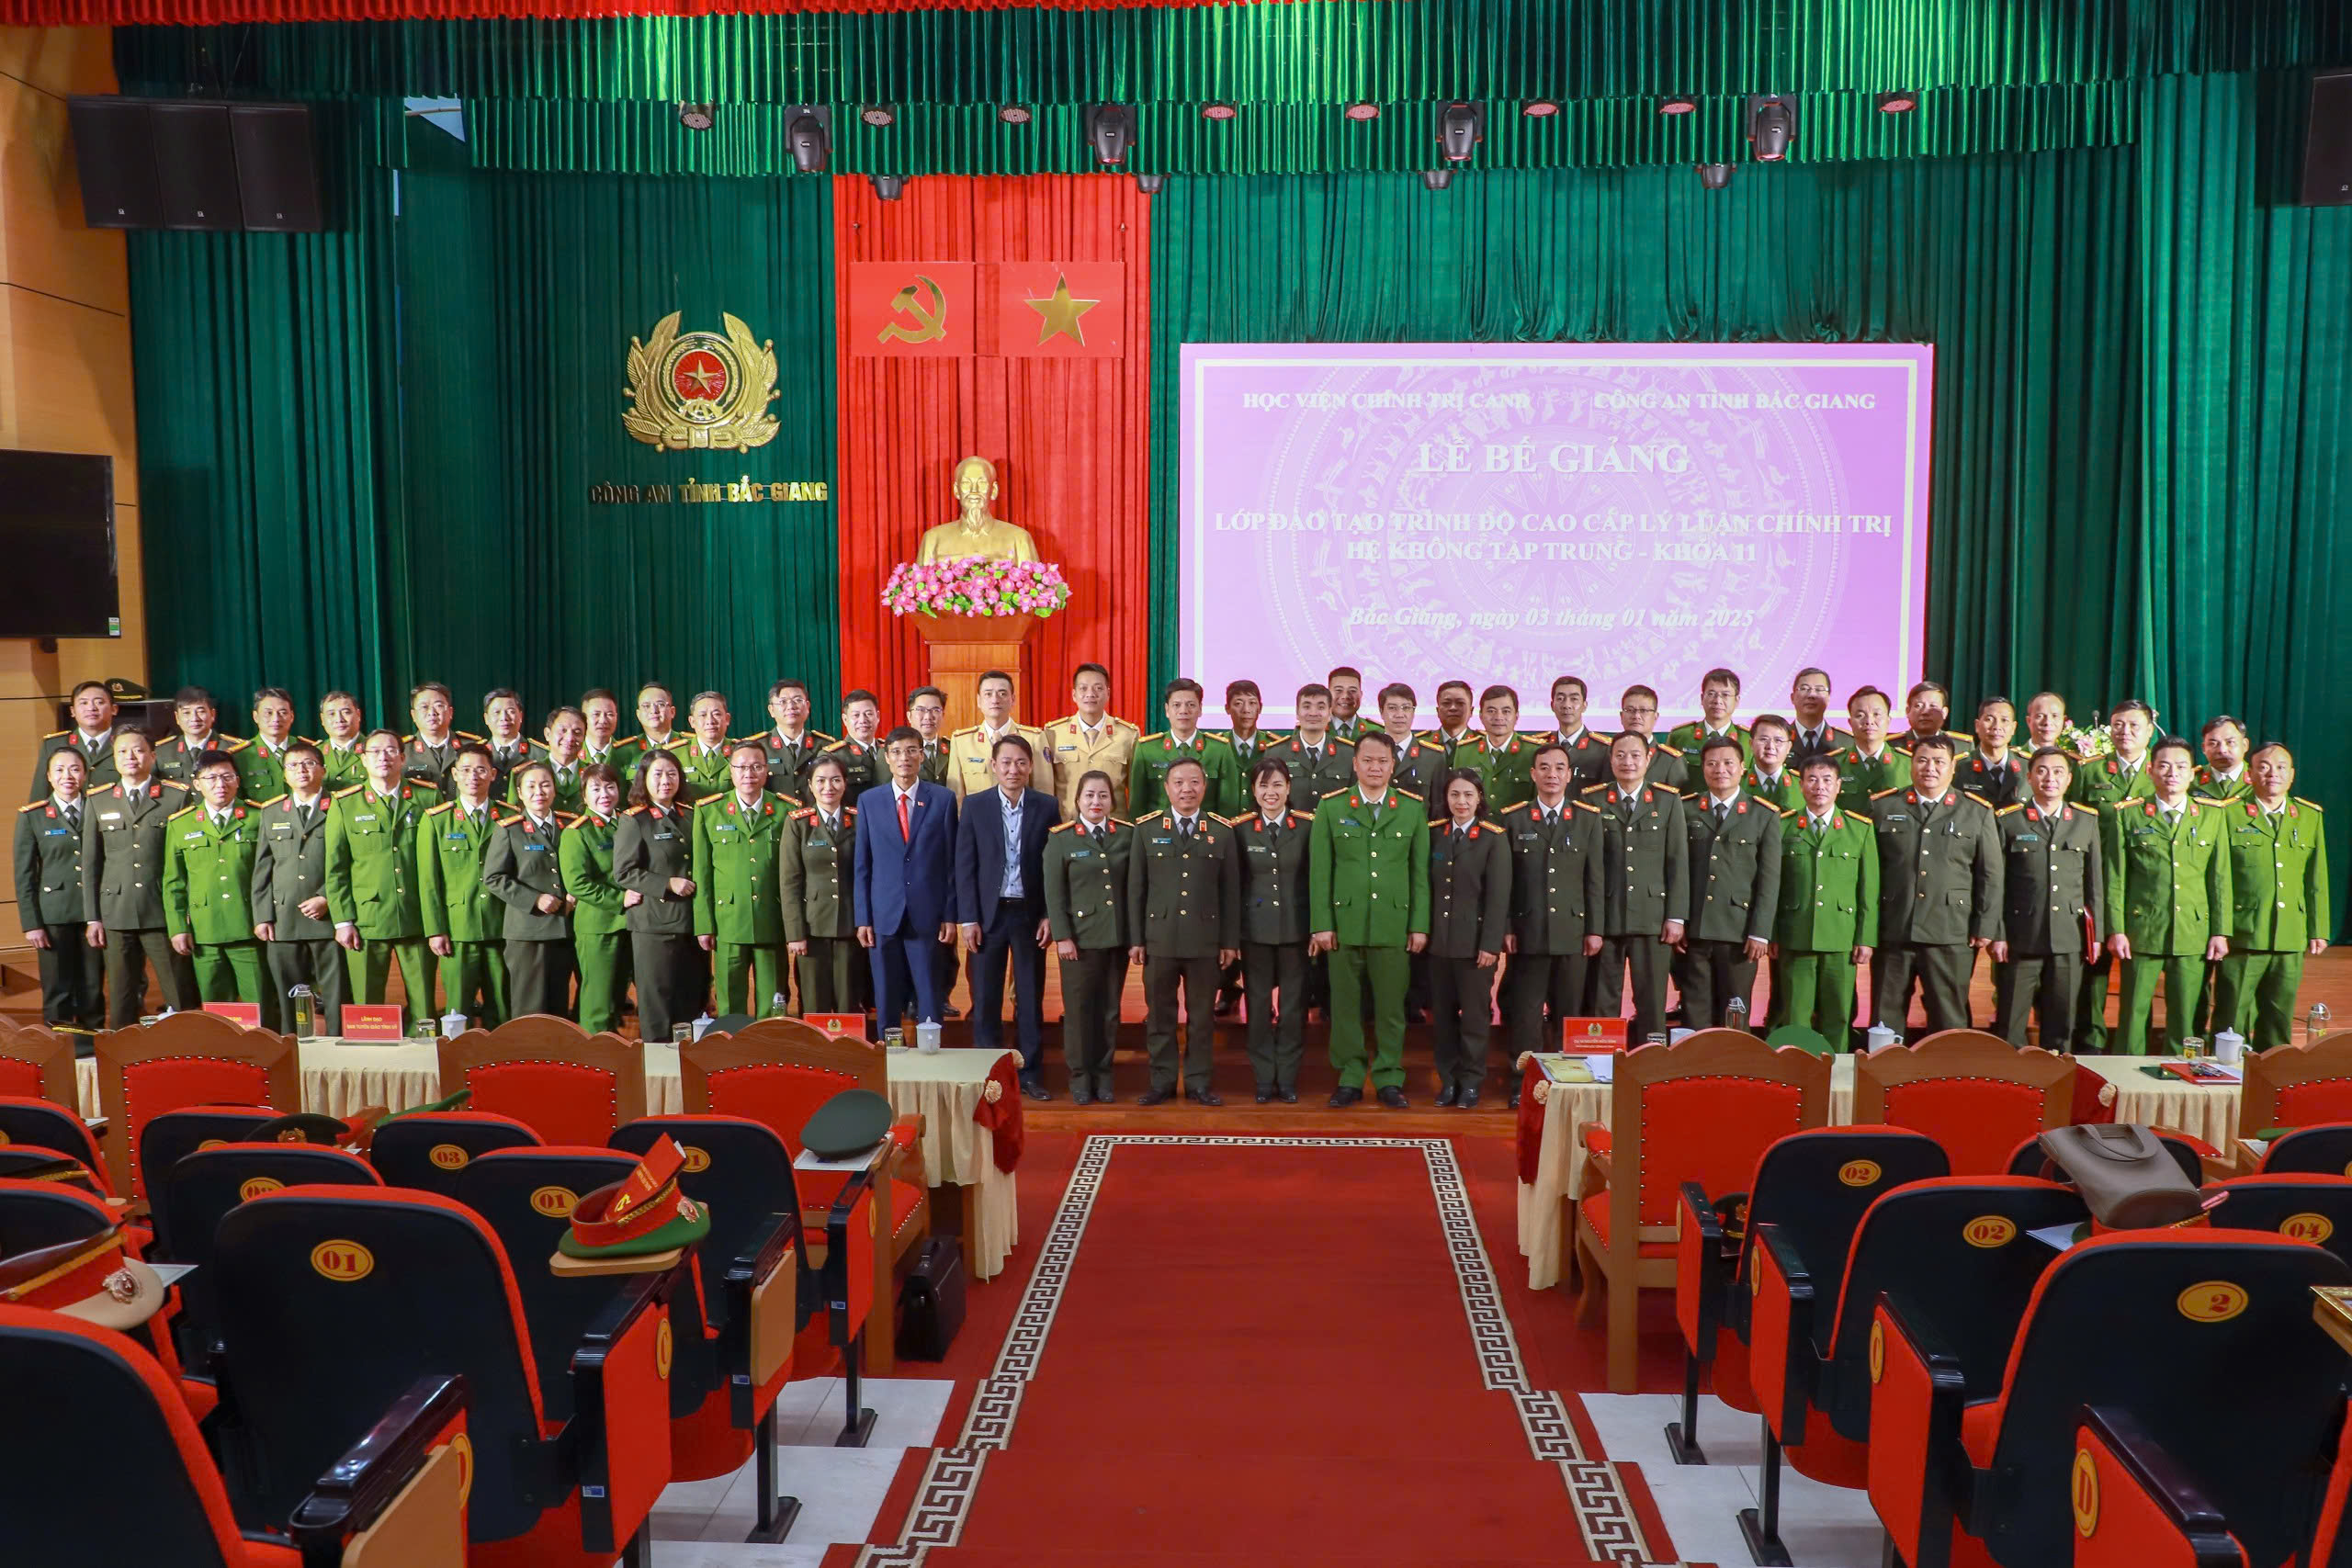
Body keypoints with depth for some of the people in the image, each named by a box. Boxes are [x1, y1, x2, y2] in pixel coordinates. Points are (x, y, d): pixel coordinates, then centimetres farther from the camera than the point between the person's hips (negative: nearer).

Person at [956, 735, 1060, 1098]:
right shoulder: (974, 806, 1)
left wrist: (1050, 915, -4)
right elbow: (965, 866, 0)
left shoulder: (1047, 807, 1)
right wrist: (968, 919, -6)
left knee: (1030, 999, 6)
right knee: (985, 1000, 5)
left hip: (1030, 914, 0)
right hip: (988, 914, 0)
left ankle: (1030, 1074, 16)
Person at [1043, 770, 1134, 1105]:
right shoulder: (1061, 839, 0)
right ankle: (1080, 1078, 13)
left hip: (1118, 936, 2)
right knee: (1079, 1009, 2)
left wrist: (1136, 936, 0)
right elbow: (1054, 892, -3)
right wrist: (1062, 937, -9)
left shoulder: (1127, 835, 5)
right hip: (1080, 936, -2)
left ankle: (1103, 1076, 19)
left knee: (1110, 1009, 8)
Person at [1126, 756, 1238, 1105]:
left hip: (1205, 939, 0)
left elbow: (1230, 890, 6)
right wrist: (1135, 939, 0)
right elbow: (1135, 887, 4)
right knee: (1159, 1014, 6)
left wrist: (1230, 940, 3)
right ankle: (1162, 1082, 17)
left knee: (1202, 1014, 7)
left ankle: (1198, 1081, 18)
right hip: (1159, 938, 0)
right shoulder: (1146, 828, 4)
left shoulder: (1222, 832, 6)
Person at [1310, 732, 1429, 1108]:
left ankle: (1388, 1079, 17)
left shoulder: (1413, 808, 7)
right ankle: (1350, 1077, 17)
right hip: (1345, 923, 0)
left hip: (1394, 924, 0)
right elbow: (1319, 870, 2)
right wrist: (1321, 924, -3)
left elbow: (1421, 870, 6)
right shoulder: (1331, 807, 4)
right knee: (1345, 1006, 6)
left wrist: (1420, 925, 1)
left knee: (1391, 1006, 5)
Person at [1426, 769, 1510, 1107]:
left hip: (1475, 940, -4)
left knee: (1474, 1015, 4)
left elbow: (1498, 896, -9)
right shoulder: (1436, 835, 9)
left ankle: (1471, 1082, 15)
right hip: (1439, 939, 4)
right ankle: (1448, 1078, 19)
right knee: (1442, 1014, 9)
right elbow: (1429, 888, 9)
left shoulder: (1493, 839, -5)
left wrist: (1491, 944, -13)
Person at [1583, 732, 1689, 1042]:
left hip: (1652, 917, 0)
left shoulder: (1668, 801, 7)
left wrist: (1676, 917, -1)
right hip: (1605, 917, 0)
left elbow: (1678, 862, 5)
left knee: (1652, 1002, 3)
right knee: (1602, 1002, 4)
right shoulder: (1593, 801, 5)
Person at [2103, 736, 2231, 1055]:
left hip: (2194, 934, 2)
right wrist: (2116, 930, -5)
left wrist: (2220, 932, 4)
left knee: (2185, 1018, 6)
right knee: (2134, 1016, 2)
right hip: (2141, 932, -1)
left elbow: (2220, 878, 8)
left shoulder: (2213, 817, 9)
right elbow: (2115, 878, 1)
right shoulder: (2128, 816, 4)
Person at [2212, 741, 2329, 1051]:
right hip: (2241, 936, -4)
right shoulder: (2229, 814, -1)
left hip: (2291, 940, 4)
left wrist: (2318, 931, 10)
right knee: (2231, 1022, 1)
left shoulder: (2311, 817, 11)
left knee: (2279, 1022, 12)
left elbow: (2317, 881, 12)